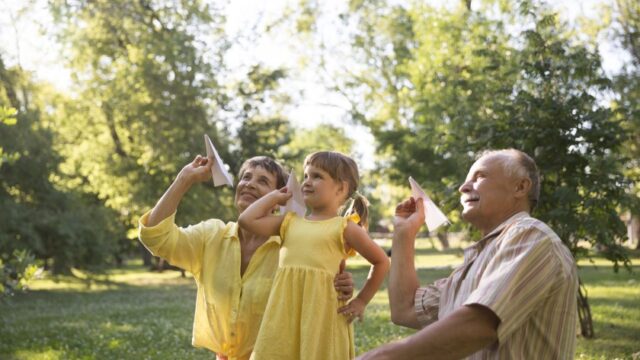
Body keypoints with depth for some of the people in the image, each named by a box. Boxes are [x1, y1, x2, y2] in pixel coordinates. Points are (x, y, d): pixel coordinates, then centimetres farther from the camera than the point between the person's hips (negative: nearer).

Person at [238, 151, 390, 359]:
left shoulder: (345, 227, 1)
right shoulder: (290, 222, 13)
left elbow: (381, 262, 8)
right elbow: (247, 220, 7)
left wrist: (361, 301, 5)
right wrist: (276, 196, 15)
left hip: (321, 315, -4)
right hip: (285, 314, 4)